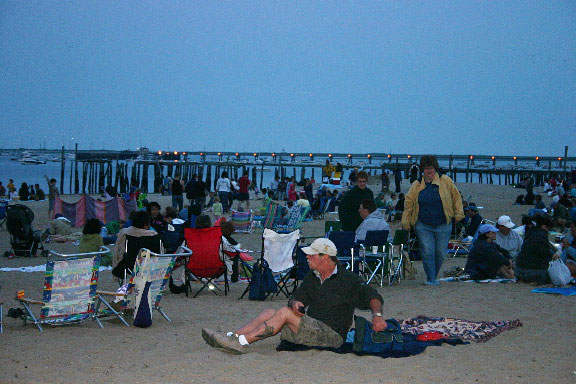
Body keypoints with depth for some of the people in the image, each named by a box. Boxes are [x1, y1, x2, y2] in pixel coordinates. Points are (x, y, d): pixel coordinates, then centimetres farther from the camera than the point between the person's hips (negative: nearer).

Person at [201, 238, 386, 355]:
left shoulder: (348, 279, -4)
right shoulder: (312, 277, 17)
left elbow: (374, 297, -7)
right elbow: (295, 298, 15)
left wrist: (377, 315, -27)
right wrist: (296, 304, -10)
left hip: (332, 334, -8)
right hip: (311, 327, 8)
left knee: (284, 313, -24)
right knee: (269, 313, -6)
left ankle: (241, 342, -28)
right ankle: (231, 338, -20)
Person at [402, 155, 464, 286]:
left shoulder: (446, 181, 2)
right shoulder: (416, 185, 4)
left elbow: (456, 197, 10)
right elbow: (408, 203, 9)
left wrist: (458, 214, 6)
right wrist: (406, 223, 6)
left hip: (443, 226, 0)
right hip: (423, 226, 0)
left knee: (440, 254, 3)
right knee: (427, 253, -7)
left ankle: (433, 277, 22)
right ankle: (431, 279, 0)